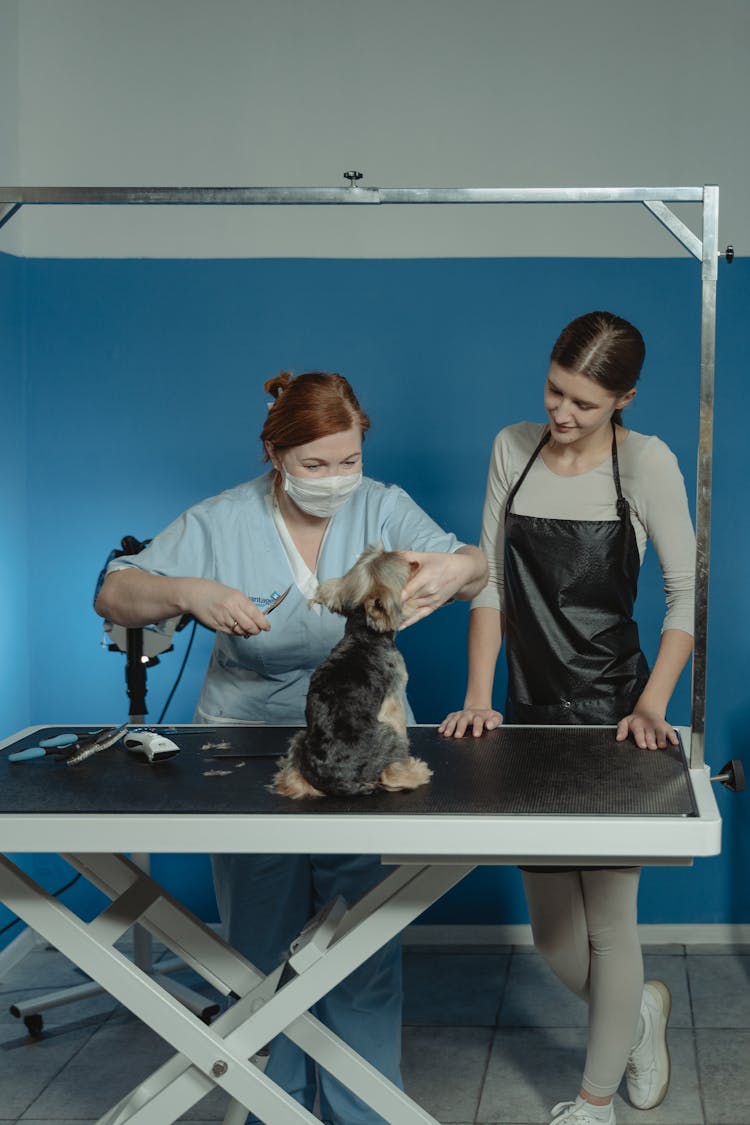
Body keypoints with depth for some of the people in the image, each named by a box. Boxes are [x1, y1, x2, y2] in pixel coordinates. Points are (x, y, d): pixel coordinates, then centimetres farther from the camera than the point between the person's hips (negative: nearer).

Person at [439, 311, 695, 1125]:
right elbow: (489, 581, 5)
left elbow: (687, 593, -7)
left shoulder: (645, 463, -9)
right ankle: (640, 1011, 43)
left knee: (606, 920, 2)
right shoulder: (513, 449, 3)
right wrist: (478, 699, -3)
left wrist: (652, 704, -17)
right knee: (551, 935, 11)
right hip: (530, 711, 4)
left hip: (608, 713, -4)